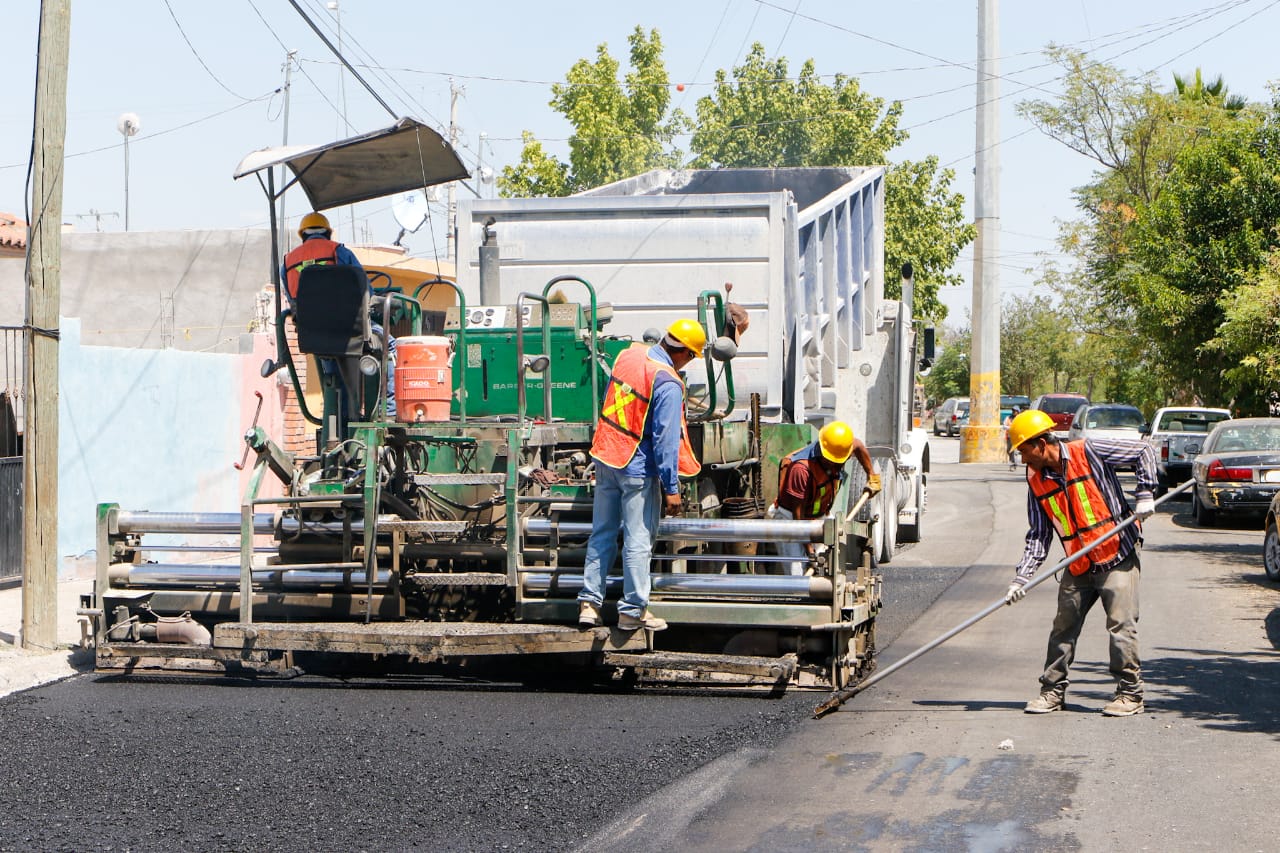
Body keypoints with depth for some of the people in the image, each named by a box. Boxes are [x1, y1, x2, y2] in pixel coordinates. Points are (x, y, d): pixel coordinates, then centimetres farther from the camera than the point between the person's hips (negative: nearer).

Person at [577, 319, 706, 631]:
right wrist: (671, 488, -15)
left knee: (601, 535, 13)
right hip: (638, 469, -7)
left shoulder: (629, 354, 2)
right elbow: (666, 439, -20)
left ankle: (589, 603, 15)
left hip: (605, 458, 7)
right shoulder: (667, 383, -19)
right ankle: (633, 610, 10)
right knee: (638, 541, 3)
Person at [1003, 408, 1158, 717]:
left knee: (1121, 625, -7)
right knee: (1063, 627, 8)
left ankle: (1130, 693, 3)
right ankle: (1053, 690, 19)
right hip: (1078, 566, 6)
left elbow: (1143, 452, -5)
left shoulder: (1088, 452, -11)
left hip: (1118, 556, -6)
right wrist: (1021, 578, -6)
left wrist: (1145, 495, -13)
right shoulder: (1036, 480, 4)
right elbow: (1039, 536, 4)